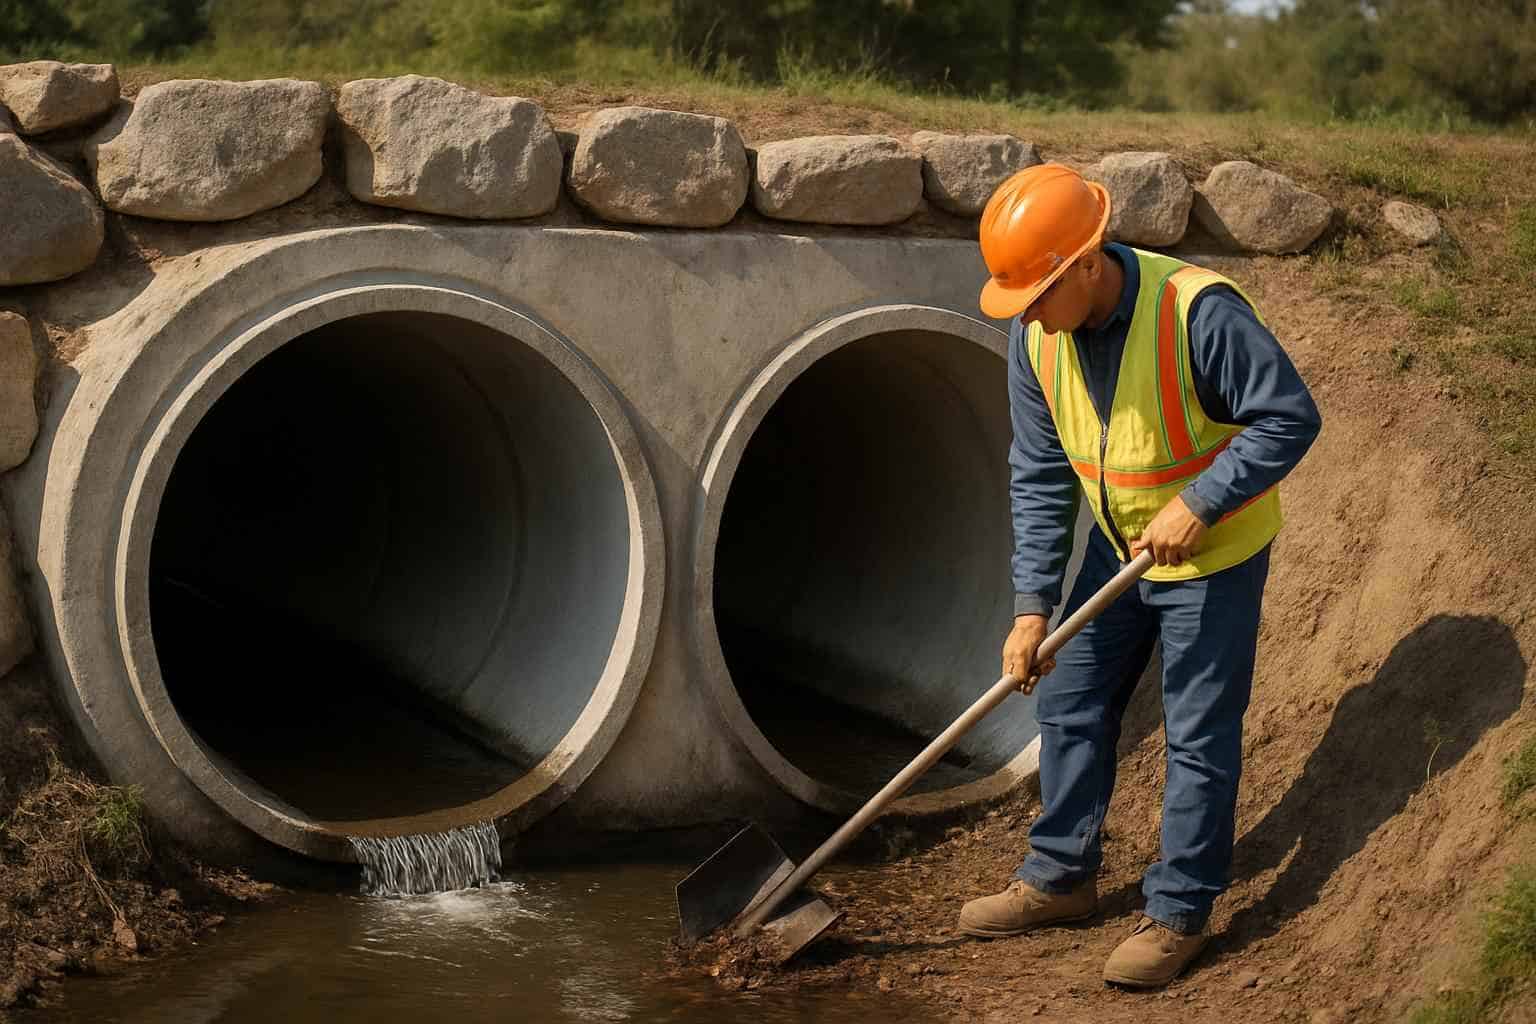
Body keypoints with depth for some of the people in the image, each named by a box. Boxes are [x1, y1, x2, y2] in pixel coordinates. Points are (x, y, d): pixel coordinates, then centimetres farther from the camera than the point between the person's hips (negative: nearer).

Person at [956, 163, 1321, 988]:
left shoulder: (1197, 311, -31)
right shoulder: (1036, 336, -12)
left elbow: (1290, 418, -24)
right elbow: (1039, 475, -6)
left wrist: (1199, 503, -30)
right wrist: (1033, 604, -11)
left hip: (1213, 555, -6)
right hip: (1115, 546, 6)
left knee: (1198, 736, 3)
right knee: (1070, 706, 13)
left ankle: (1178, 913, 17)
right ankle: (1059, 877, 30)